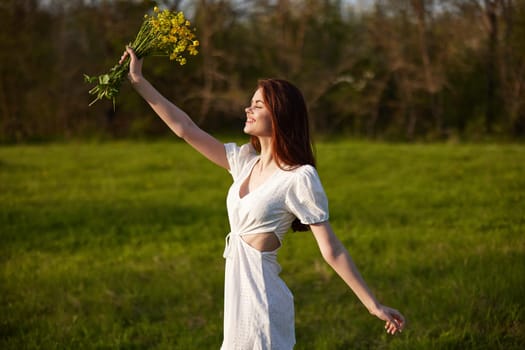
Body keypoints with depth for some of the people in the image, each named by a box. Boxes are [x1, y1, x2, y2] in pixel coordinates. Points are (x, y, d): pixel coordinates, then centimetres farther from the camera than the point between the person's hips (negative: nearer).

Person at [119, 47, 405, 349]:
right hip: (238, 291, 7)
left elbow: (332, 250, -14)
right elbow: (185, 128, 10)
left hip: (261, 297, -7)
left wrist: (374, 306, -15)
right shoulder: (246, 160, 6)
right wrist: (138, 81, 10)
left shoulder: (300, 178, -14)